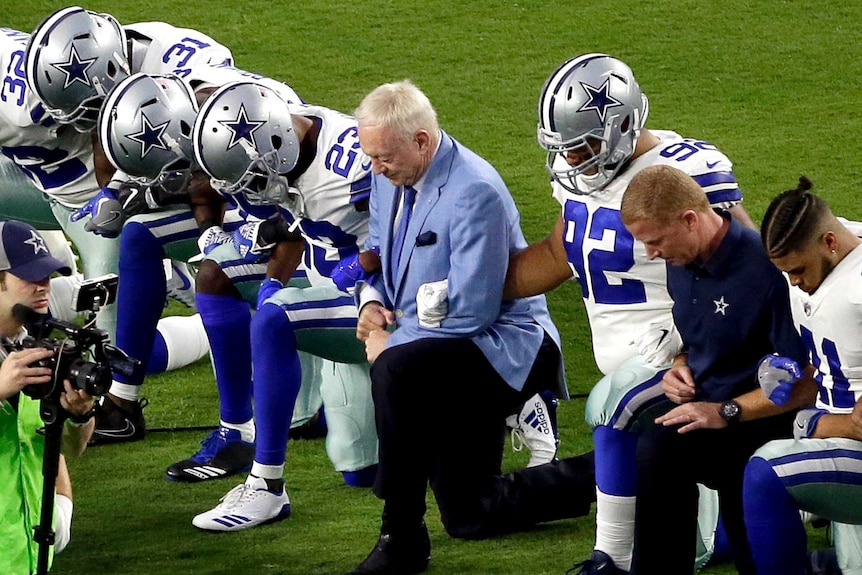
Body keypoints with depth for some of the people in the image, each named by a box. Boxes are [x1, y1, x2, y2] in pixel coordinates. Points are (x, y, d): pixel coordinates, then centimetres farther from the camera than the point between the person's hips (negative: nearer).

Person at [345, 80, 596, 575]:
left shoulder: (474, 193, -24)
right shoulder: (390, 178, 2)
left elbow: (469, 312, -25)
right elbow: (378, 252, 19)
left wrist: (391, 343, -17)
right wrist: (371, 301, -3)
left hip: (501, 346, -9)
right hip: (446, 355, 9)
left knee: (395, 372, -37)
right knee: (471, 518, 9)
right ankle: (600, 477, 28)